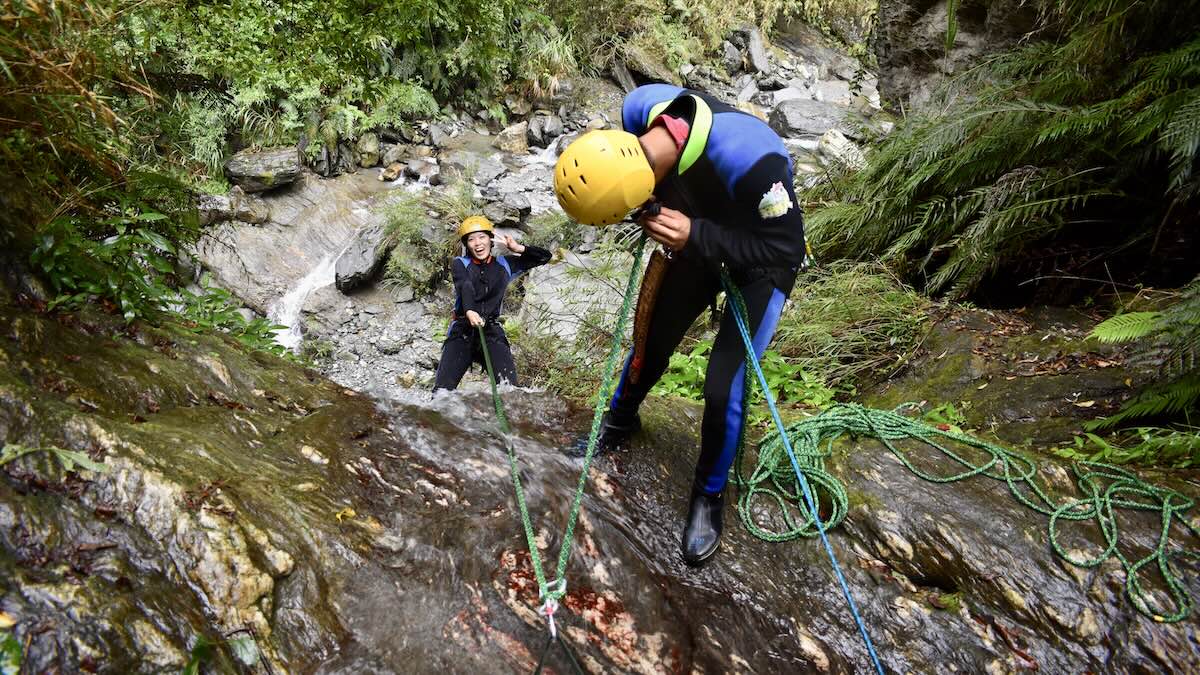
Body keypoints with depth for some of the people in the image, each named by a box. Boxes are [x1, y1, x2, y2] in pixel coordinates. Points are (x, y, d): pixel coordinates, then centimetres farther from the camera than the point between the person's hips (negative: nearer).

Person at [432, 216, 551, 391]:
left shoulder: (504, 265, 16)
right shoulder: (460, 264, 9)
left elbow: (544, 257, 20)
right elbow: (465, 286, -14)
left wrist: (518, 248, 5)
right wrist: (469, 311, -34)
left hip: (492, 331, 1)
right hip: (462, 331, -1)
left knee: (509, 388, -21)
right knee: (443, 388, -16)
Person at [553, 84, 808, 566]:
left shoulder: (747, 159, -43)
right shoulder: (640, 112, -25)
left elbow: (786, 249, -30)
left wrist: (696, 238, -38)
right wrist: (654, 216, -17)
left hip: (763, 259, -5)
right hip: (697, 240, 5)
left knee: (723, 386, -11)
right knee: (650, 343, 15)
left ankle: (709, 497, 15)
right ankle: (620, 420, 46)